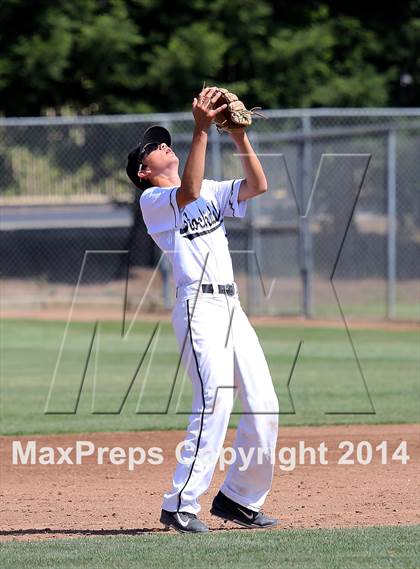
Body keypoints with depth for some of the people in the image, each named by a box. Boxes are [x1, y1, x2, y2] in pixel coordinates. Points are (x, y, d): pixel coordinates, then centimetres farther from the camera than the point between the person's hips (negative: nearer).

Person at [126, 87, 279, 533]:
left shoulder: (210, 191, 24)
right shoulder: (152, 200, 2)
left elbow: (257, 186, 12)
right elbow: (188, 193, -19)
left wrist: (239, 135, 3)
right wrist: (201, 129, -22)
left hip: (232, 307, 7)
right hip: (199, 306, -7)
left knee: (264, 406, 3)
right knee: (215, 402, -20)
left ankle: (239, 498, 16)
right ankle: (179, 506, -18)